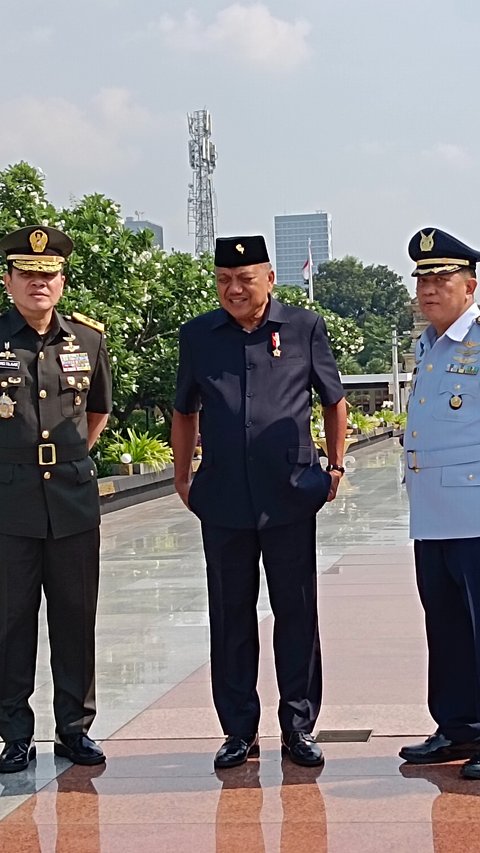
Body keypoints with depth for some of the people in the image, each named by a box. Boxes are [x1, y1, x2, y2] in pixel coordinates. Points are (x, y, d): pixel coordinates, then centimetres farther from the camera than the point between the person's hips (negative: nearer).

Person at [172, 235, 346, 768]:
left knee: (296, 613, 5)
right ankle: (238, 731, 17)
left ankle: (299, 728, 15)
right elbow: (185, 412, 17)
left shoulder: (304, 328, 3)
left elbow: (333, 401, 13)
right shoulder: (197, 336, 7)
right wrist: (182, 479, 14)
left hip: (291, 498, -1)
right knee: (231, 618, 7)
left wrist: (335, 467, 11)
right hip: (222, 501, 1)